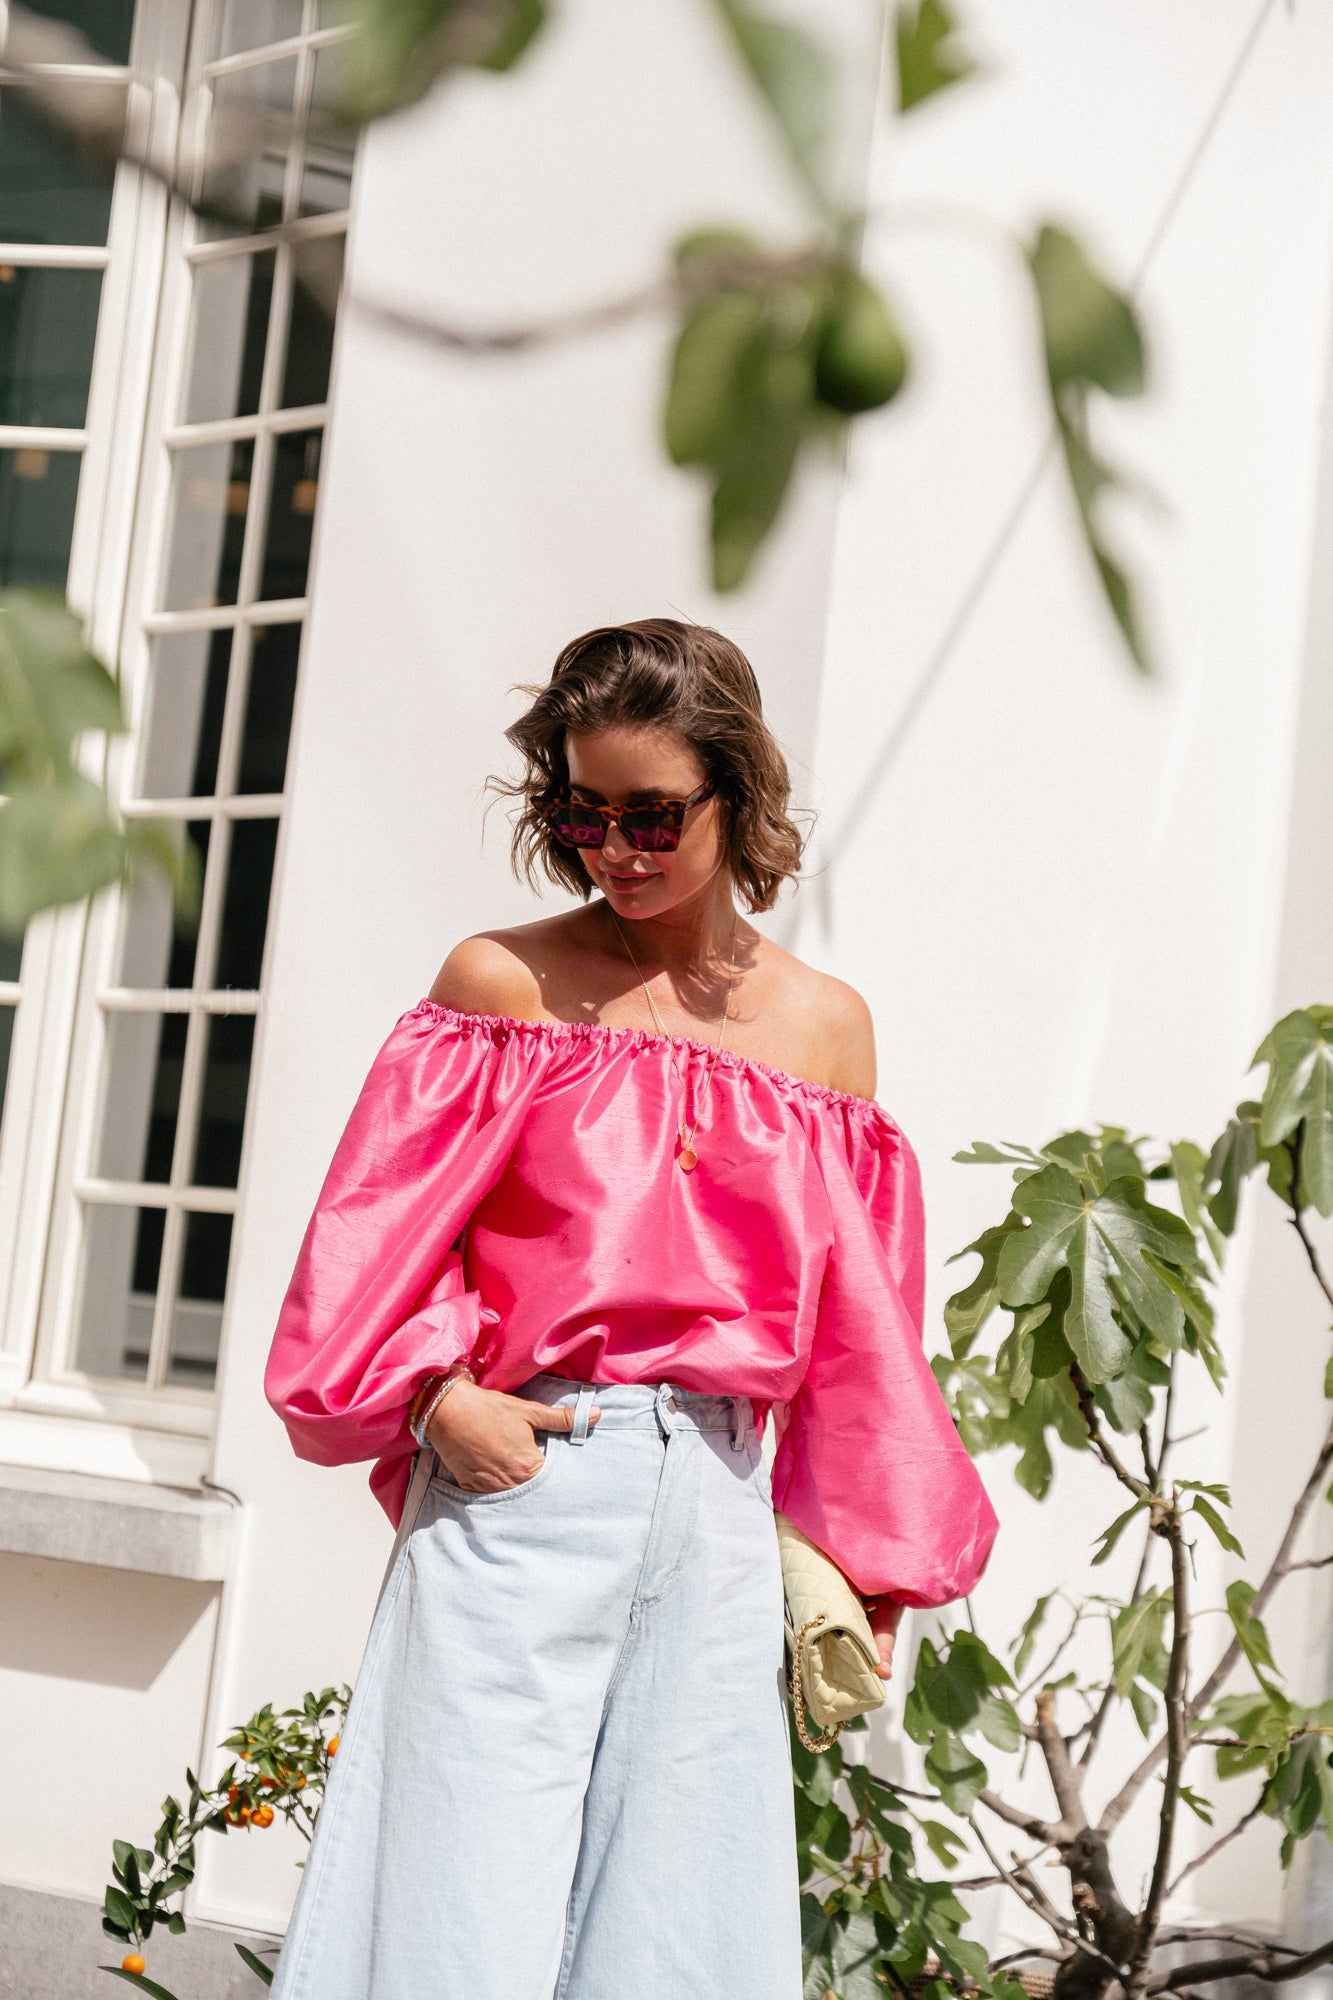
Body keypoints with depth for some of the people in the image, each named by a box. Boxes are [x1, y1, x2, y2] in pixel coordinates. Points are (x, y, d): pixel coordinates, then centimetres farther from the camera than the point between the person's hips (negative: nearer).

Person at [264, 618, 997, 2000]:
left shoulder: (825, 1027, 9)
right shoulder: (503, 983, 1)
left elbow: (856, 1329, 13)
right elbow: (388, 1231, 2)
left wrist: (869, 1573, 10)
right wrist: (437, 1396, -14)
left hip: (715, 1513, 3)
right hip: (520, 1480, -3)